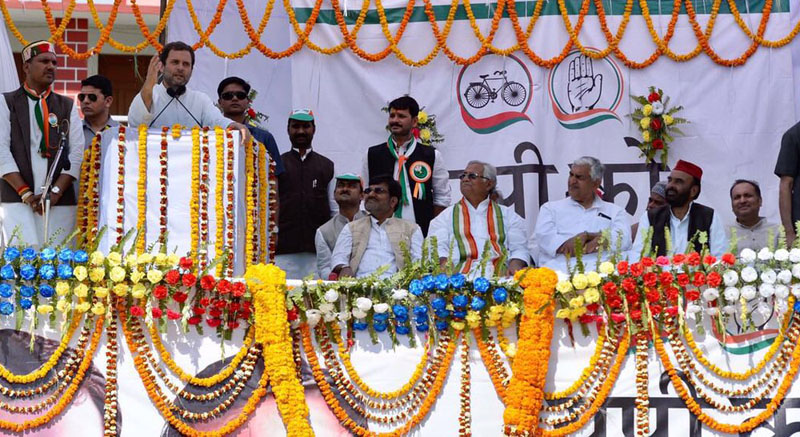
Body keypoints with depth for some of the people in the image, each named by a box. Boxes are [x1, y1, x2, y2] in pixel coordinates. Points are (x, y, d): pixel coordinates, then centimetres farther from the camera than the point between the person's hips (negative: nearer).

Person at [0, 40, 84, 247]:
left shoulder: (68, 107, 16)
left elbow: (77, 153, 7)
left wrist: (56, 191, -7)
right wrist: (25, 193, -11)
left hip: (60, 202, 2)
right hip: (17, 200, -2)